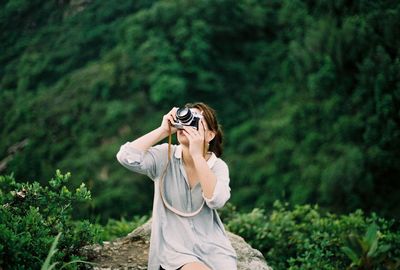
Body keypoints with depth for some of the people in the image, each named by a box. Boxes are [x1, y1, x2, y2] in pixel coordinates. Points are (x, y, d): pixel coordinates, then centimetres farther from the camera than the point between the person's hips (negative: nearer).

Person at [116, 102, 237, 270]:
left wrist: (197, 154, -23)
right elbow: (126, 157, -20)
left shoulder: (218, 166, 0)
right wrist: (163, 130, -16)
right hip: (175, 248, -2)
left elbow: (216, 200, -21)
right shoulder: (164, 156, -2)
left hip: (212, 247, 2)